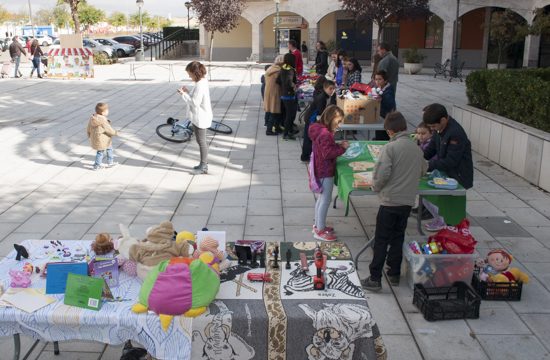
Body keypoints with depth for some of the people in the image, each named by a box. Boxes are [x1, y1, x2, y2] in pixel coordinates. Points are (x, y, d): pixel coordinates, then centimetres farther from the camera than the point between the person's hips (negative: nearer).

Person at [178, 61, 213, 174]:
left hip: (200, 118, -10)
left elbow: (195, 102, -24)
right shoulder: (202, 82, 8)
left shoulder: (200, 85, -23)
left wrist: (184, 94, -17)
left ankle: (203, 167, 10)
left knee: (201, 142, 0)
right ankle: (204, 163, 29)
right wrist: (187, 91, 5)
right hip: (199, 117, 10)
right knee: (201, 141, 18)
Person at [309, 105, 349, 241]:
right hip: (325, 172, -10)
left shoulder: (320, 129, 7)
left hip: (321, 170, 10)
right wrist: (342, 148, -18)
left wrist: (338, 145, 3)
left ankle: (318, 225, 34)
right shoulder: (325, 134, -25)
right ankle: (320, 231, 10)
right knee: (326, 200, 0)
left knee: (321, 198, 21)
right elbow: (328, 153, -27)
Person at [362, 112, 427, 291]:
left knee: (381, 241, 2)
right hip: (408, 201, 5)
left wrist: (376, 187, -2)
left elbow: (382, 173, -20)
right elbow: (423, 170, 21)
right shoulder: (417, 148, 5)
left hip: (390, 200, -5)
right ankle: (394, 274, 25)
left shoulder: (390, 147, -14)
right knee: (398, 238, 18)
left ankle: (375, 279, 5)